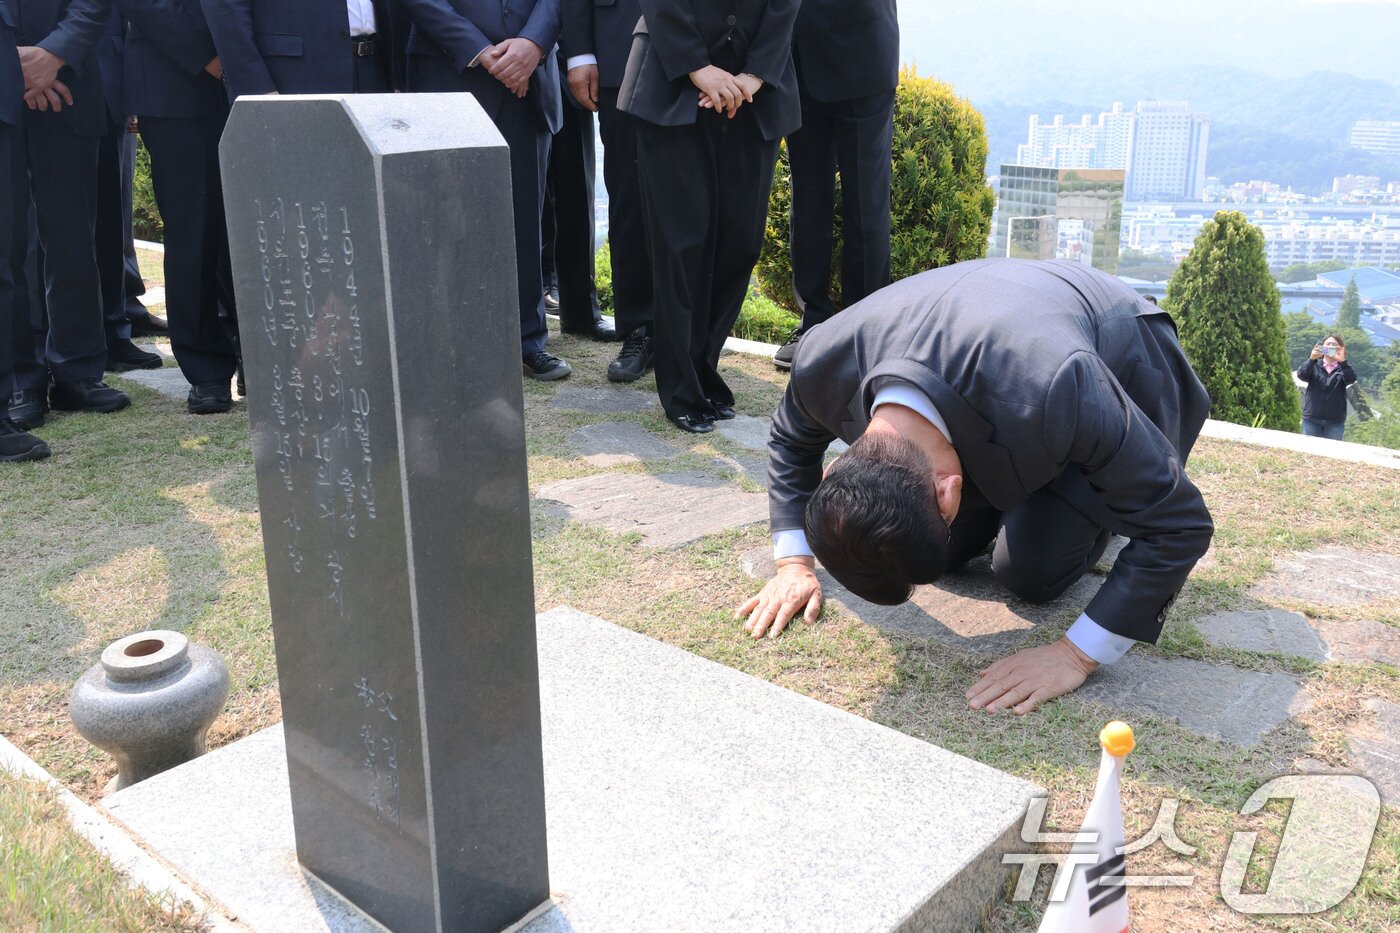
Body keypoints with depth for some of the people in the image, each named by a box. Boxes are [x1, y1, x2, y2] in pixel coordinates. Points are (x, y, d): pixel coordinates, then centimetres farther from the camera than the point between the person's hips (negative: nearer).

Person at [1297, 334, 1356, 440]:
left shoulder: (1343, 368, 3)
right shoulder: (1314, 365, 4)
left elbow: (1351, 379, -16)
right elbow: (1301, 375, -14)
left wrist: (1342, 361, -32)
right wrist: (1311, 359, -30)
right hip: (1312, 419, 0)